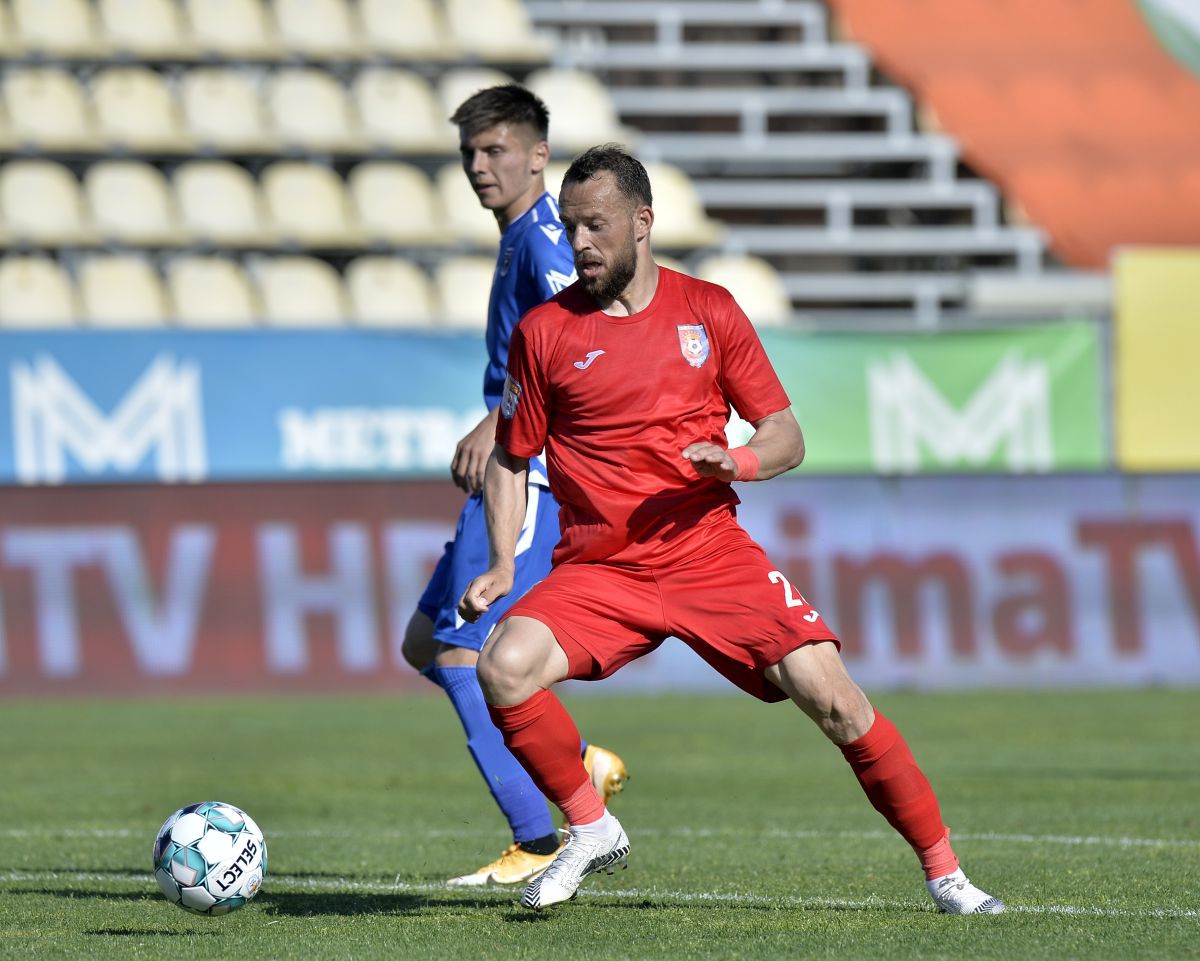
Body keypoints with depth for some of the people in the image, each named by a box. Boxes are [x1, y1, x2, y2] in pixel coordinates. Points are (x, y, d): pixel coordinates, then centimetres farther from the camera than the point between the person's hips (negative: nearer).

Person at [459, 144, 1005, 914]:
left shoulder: (708, 311, 4)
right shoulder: (544, 330, 3)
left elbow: (787, 437, 7)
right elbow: (511, 460, 11)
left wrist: (738, 462, -16)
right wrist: (502, 566, -2)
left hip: (712, 554, 0)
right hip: (598, 569, 0)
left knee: (830, 695, -15)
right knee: (504, 667, -26)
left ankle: (943, 870, -1)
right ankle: (592, 831, -3)